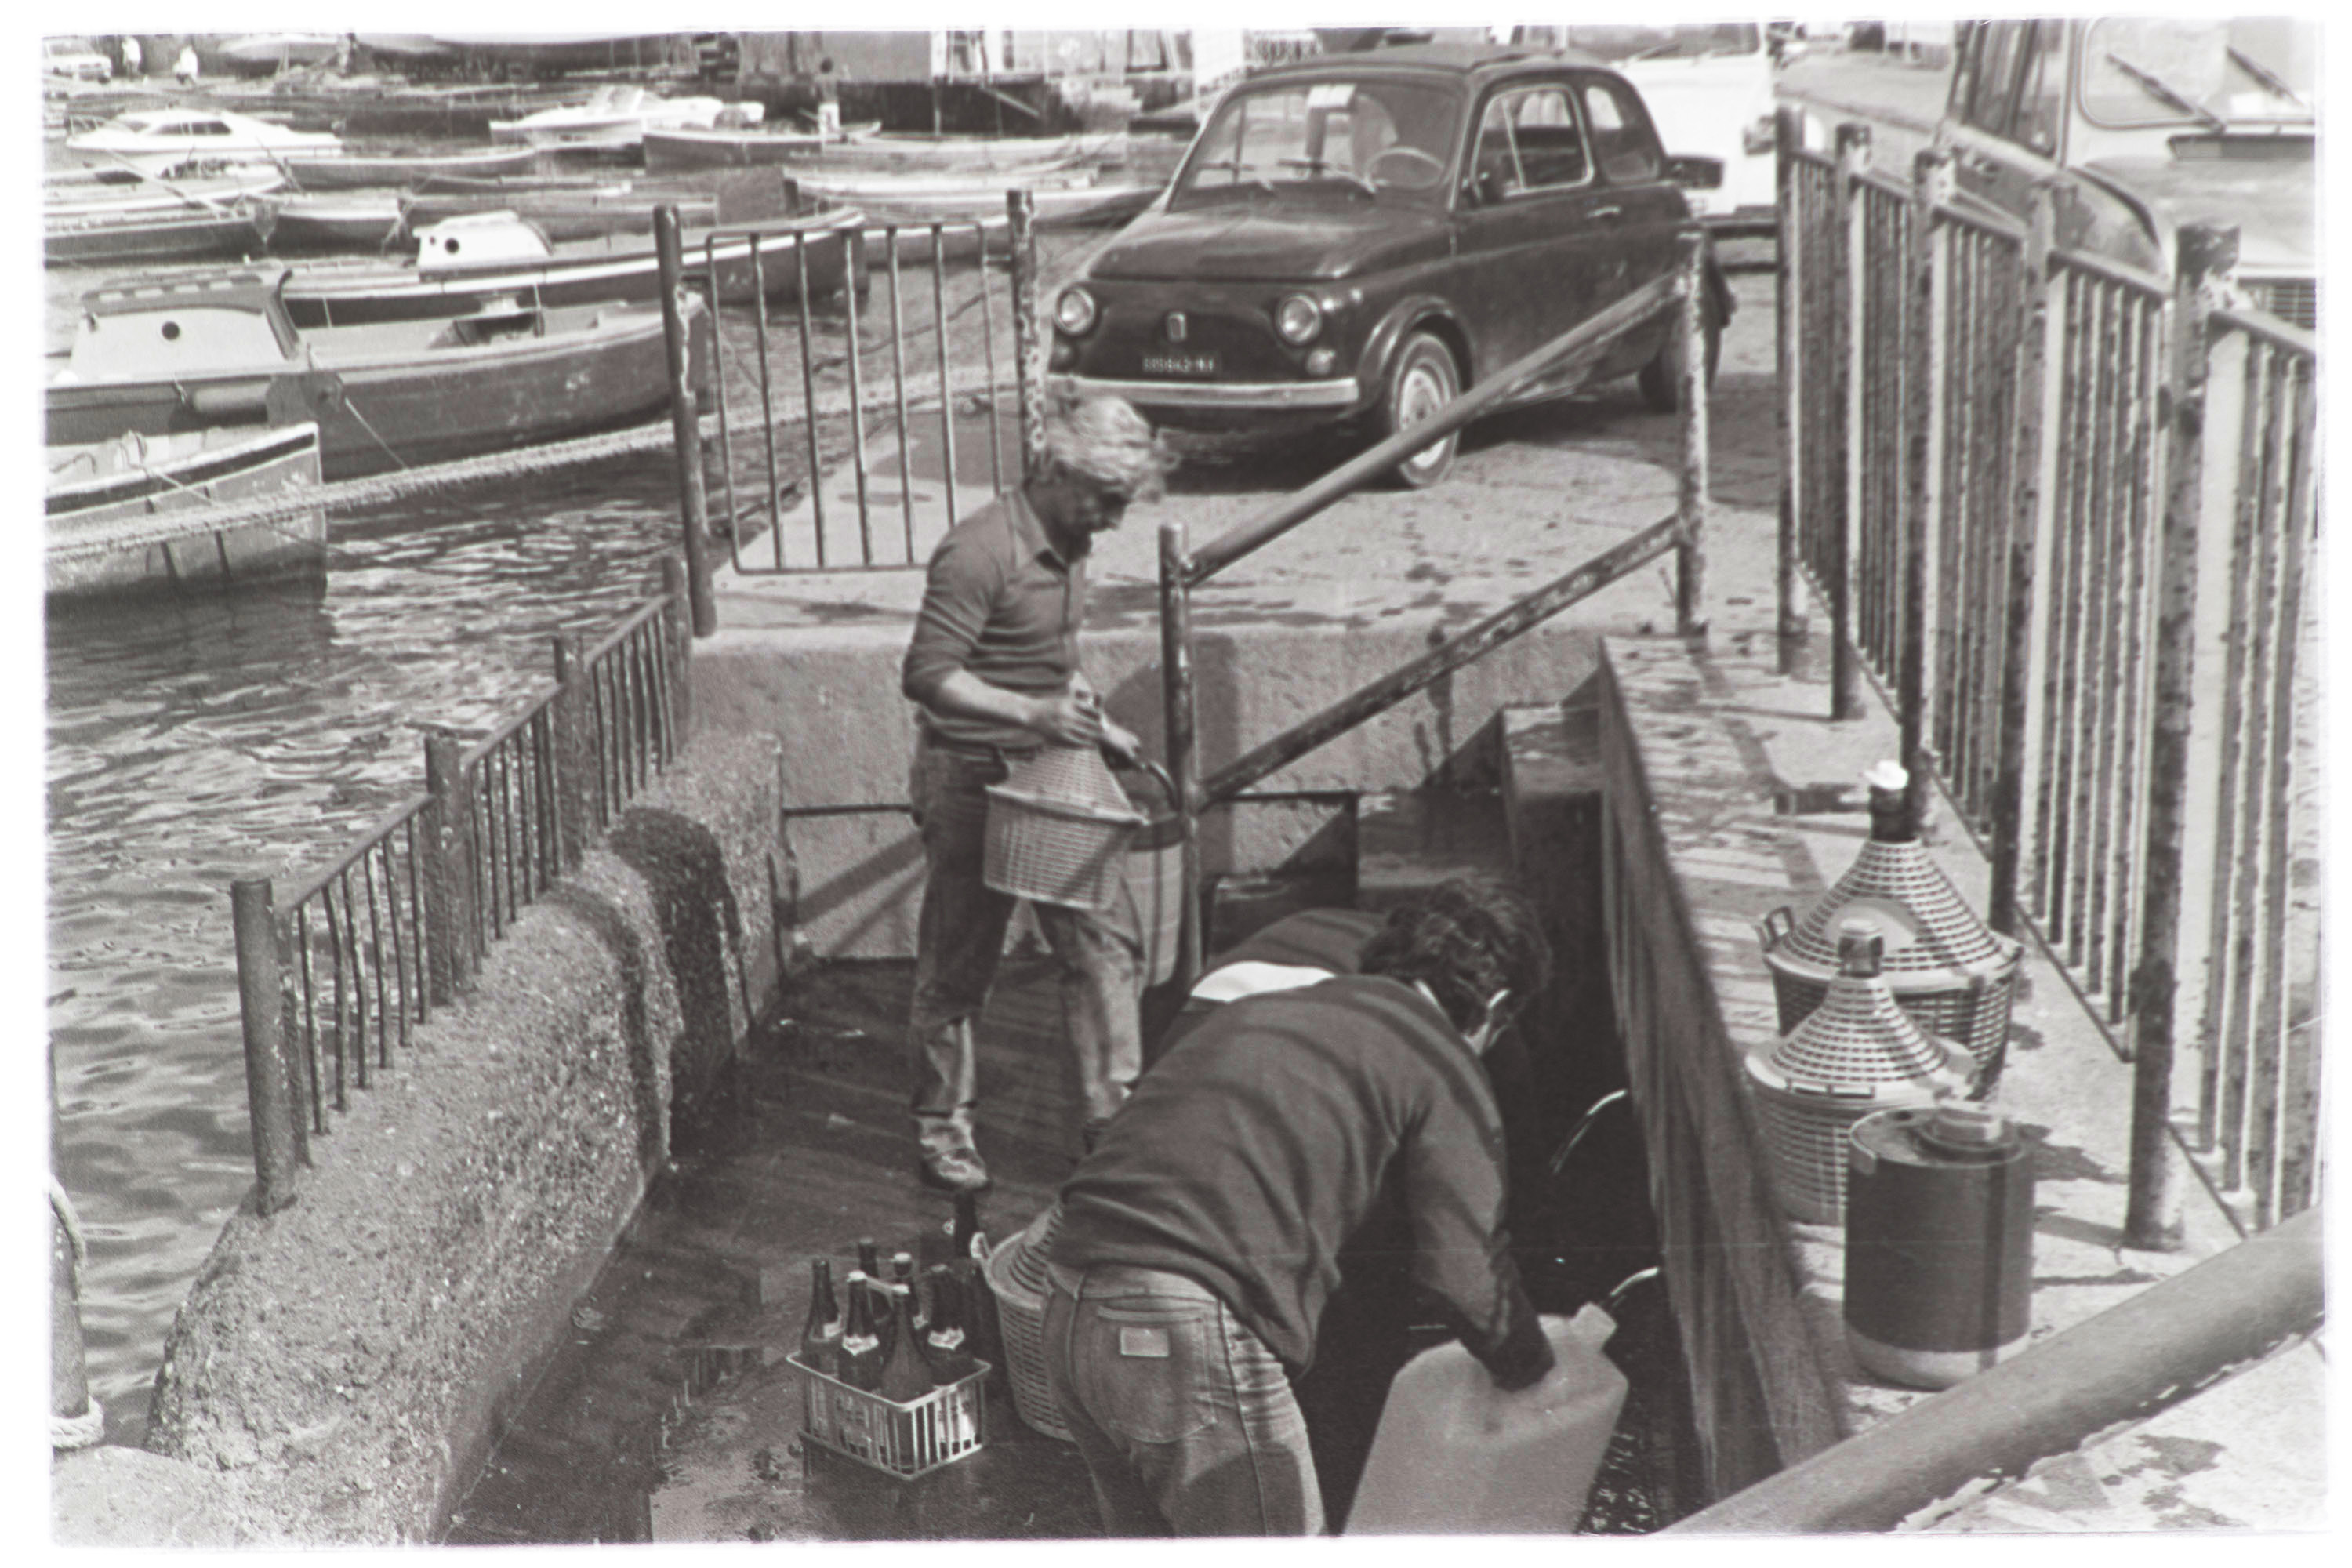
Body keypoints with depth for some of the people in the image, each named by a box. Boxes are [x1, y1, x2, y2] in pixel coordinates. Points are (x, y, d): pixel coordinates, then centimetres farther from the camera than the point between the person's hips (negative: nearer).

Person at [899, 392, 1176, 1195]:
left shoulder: (1068, 544, 8)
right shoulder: (980, 550, -20)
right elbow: (926, 674, -24)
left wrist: (1092, 723, 11)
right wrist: (1033, 715, -30)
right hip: (970, 781, -8)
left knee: (1105, 944, 5)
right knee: (957, 964, 5)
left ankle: (1113, 1114, 15)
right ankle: (941, 1124, 21)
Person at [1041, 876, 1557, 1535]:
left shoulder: (1262, 1008, 24)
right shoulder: (1442, 1067, 3)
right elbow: (1464, 1270, -1)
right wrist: (1530, 1369, 19)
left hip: (1068, 1308, 8)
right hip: (1194, 1334, -8)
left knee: (1147, 1538, 24)